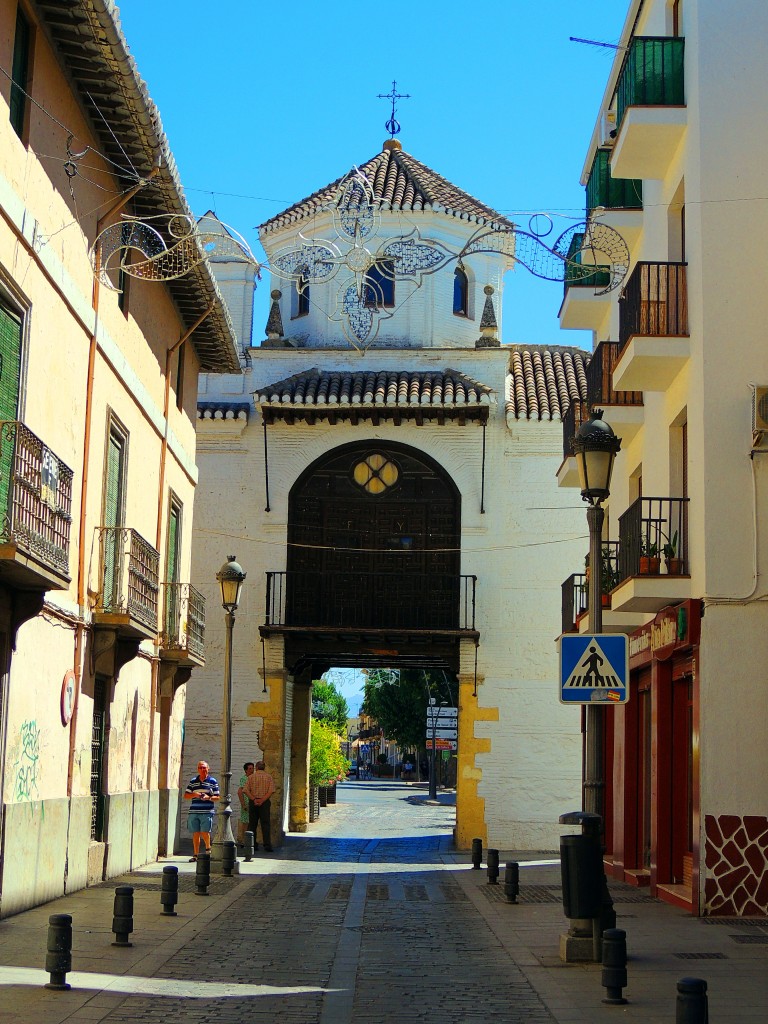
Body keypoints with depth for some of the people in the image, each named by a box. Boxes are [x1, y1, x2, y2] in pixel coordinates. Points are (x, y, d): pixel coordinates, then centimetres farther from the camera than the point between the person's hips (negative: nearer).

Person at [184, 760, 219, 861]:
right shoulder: (193, 781, 13)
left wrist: (208, 797, -14)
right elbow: (186, 796, 12)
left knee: (205, 832, -9)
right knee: (196, 833, 4)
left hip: (207, 812, -3)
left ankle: (208, 848, 19)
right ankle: (195, 854, 10)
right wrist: (194, 795, -8)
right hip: (194, 811, 3)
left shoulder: (212, 781, 6)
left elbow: (217, 797, 5)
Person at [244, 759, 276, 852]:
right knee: (265, 824, -2)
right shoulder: (269, 777, 4)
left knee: (252, 824, 8)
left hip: (253, 802, 1)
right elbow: (271, 791, -8)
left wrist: (254, 799, -12)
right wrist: (262, 800, -13)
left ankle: (253, 844, 7)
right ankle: (267, 844, -11)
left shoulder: (251, 777, 6)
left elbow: (246, 790, -6)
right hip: (265, 802, -1)